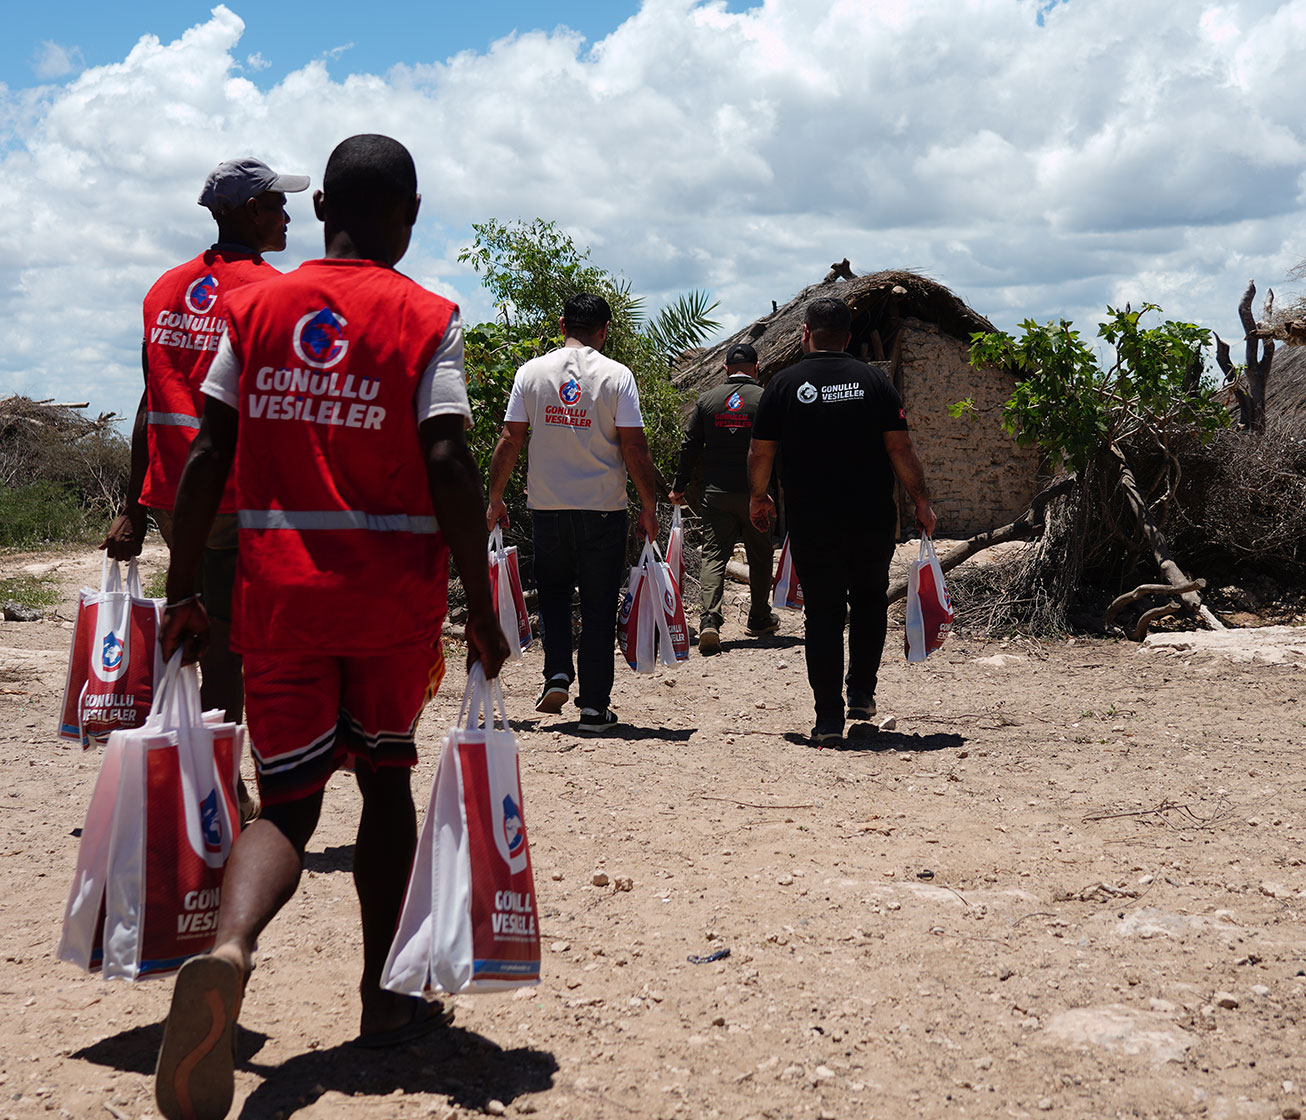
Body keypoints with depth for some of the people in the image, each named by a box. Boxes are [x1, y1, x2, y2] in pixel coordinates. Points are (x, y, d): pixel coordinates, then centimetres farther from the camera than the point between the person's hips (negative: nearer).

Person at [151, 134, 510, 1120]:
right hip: (396, 591, -1)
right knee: (385, 778, 17)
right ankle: (381, 1000, 24)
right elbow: (448, 466, -13)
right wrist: (480, 606, -8)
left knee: (289, 798, 4)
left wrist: (184, 593, 8)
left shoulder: (254, 309, 6)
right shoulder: (427, 319, -3)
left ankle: (228, 947, -27)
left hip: (278, 589, 2)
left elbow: (206, 458, 2)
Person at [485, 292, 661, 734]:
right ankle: (594, 706, 7)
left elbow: (509, 440, 1)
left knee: (553, 591, 20)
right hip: (604, 507, -2)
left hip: (546, 505, 2)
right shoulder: (617, 376, -5)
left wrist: (495, 498, 10)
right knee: (598, 605, 6)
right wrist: (649, 506, 0)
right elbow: (634, 447, -7)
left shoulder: (532, 371, 1)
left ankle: (557, 673, 2)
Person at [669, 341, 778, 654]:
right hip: (756, 493, -1)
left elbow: (689, 446, 5)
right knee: (760, 557, 14)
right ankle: (759, 619, 25)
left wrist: (679, 486, 14)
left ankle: (709, 620, -16)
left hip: (716, 493, 1)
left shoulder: (706, 399, 4)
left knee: (713, 555, 0)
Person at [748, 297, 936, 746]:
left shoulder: (784, 384, -1)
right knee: (869, 601, 21)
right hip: (873, 519, 1)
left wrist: (758, 497, 18)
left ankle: (829, 718, 2)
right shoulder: (874, 381, 0)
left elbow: (760, 452, 2)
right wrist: (922, 502, 6)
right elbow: (901, 448, -3)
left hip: (810, 523, -1)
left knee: (822, 614, 4)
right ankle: (862, 695, 22)